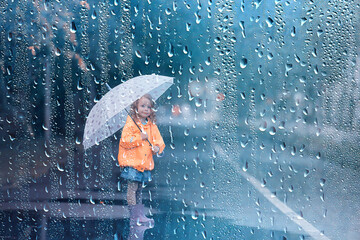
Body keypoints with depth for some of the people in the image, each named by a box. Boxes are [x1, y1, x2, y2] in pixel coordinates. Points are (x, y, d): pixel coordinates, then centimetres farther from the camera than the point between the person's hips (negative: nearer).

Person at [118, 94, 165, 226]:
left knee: (139, 189, 15)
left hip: (145, 162, 6)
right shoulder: (130, 124, -7)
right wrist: (140, 138, -20)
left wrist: (157, 147, -8)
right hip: (132, 161, -6)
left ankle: (140, 215, 20)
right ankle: (134, 217, -1)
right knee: (132, 188, -7)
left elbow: (159, 140, 13)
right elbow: (124, 141, -14)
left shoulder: (152, 125, 10)